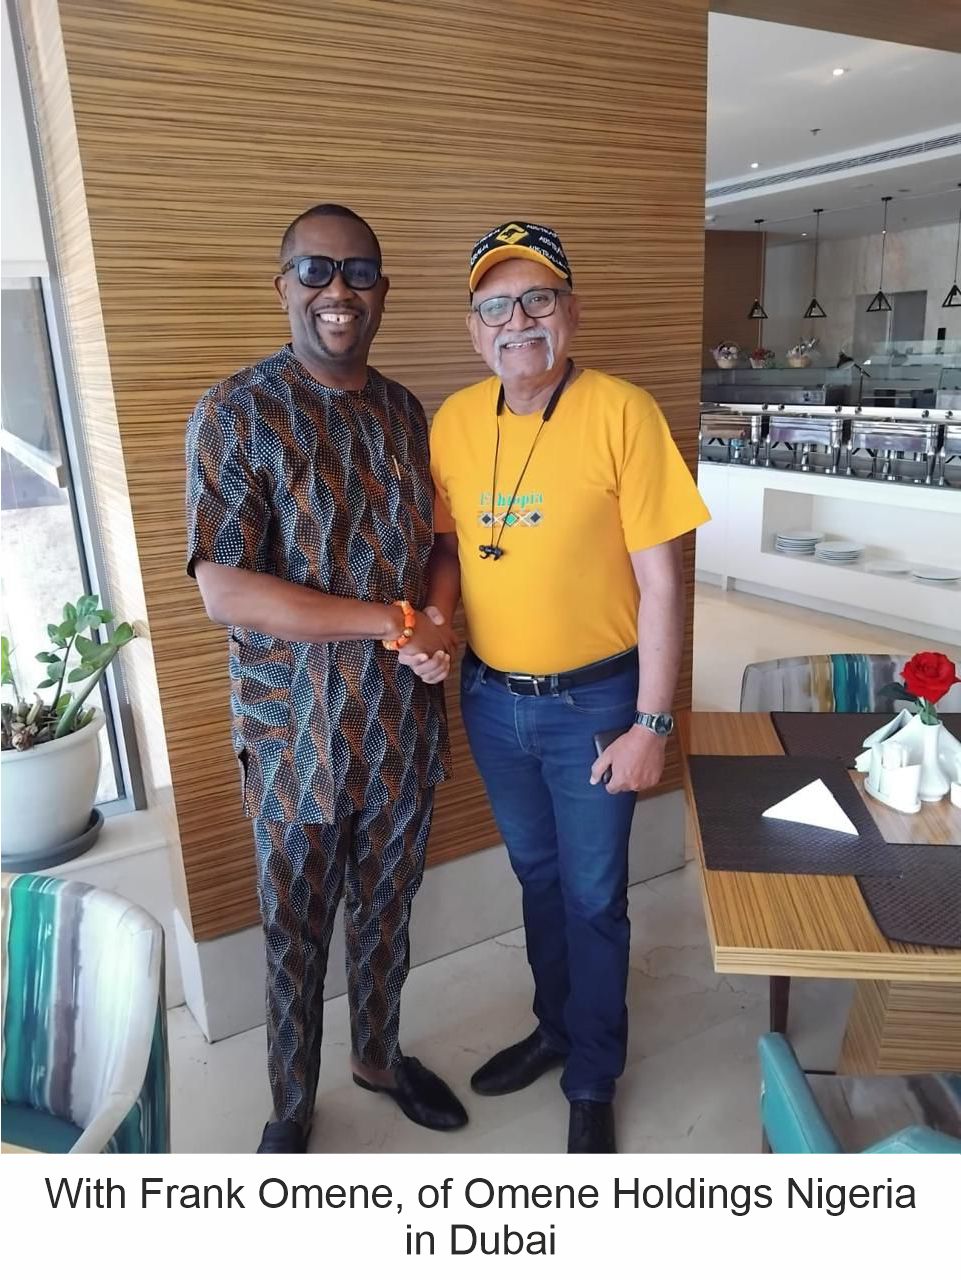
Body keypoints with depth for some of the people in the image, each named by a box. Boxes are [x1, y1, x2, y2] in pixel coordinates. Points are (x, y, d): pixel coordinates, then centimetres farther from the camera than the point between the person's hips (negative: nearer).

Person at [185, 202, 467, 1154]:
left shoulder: (404, 412, 4)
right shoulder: (236, 415, -13)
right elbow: (225, 592, -21)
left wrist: (433, 627, -10)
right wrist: (393, 621, -21)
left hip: (405, 722, 5)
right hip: (299, 734, -4)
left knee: (386, 914, 23)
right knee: (296, 935, 15)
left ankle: (379, 1056, 49)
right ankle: (291, 1107, 41)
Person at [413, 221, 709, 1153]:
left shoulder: (622, 414, -15)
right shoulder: (454, 420, -1)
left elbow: (660, 582, -13)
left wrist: (651, 724, -14)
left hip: (592, 702, -4)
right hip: (489, 698, 5)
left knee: (593, 894, 12)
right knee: (536, 873, 23)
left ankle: (593, 1081, 36)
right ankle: (556, 1026, 48)